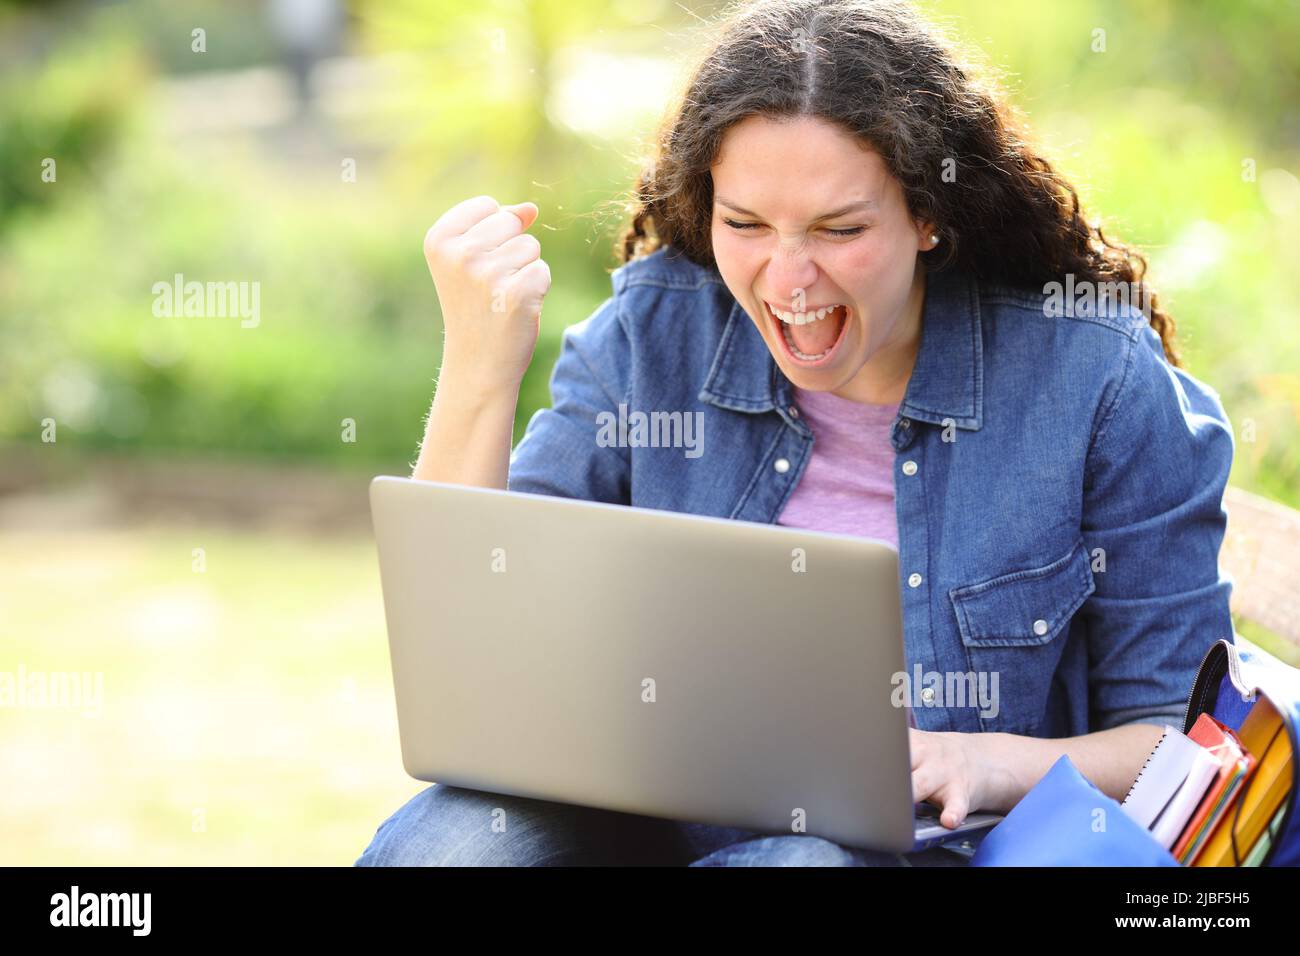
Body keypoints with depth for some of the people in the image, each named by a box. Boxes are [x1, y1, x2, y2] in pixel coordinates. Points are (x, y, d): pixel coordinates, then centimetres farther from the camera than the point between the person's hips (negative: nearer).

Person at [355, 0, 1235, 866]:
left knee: (809, 860, -37)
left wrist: (993, 764, -22)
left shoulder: (1096, 382, -7)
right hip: (667, 824, 3)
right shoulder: (652, 336, 0)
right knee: (450, 838, -29)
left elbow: (1180, 734, -2)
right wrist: (479, 371, -17)